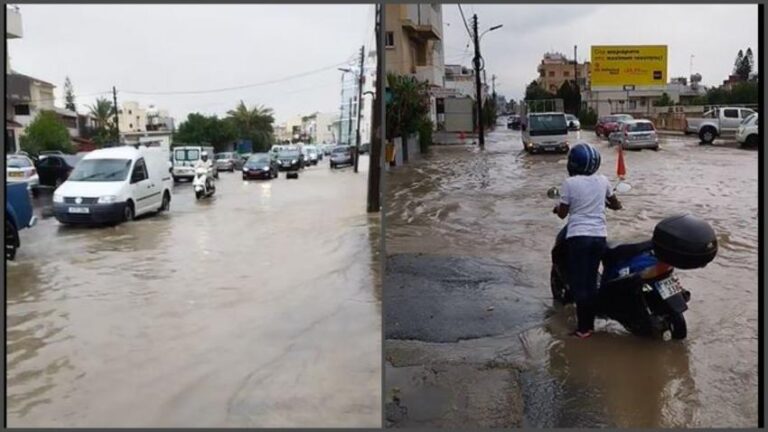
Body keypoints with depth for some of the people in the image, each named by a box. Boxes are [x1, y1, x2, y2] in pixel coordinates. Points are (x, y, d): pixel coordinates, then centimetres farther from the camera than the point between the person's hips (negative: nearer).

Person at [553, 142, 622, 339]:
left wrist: (557, 208, 20)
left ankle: (583, 328, 3)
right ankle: (589, 324, 20)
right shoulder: (602, 180, 5)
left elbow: (562, 213, -2)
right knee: (591, 281, 14)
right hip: (599, 236, 5)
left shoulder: (569, 183, -8)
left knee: (578, 282, 2)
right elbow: (616, 205, 19)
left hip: (578, 236, -4)